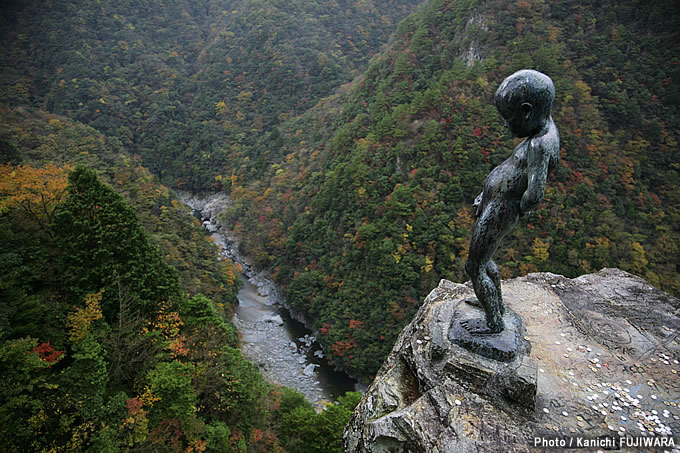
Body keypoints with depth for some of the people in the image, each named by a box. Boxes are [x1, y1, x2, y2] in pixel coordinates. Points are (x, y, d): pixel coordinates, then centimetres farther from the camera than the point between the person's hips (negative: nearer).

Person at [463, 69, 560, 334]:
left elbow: (535, 194, -34)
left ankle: (494, 322, 25)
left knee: (475, 268, 6)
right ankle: (497, 302, 48)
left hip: (499, 213, -10)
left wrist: (521, 209, -13)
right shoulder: (544, 130, 4)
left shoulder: (540, 144, -27)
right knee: (483, 259, 26)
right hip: (493, 203, 10)